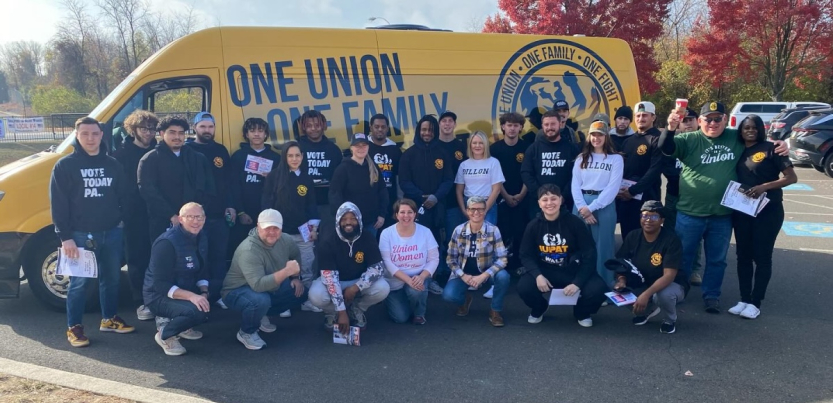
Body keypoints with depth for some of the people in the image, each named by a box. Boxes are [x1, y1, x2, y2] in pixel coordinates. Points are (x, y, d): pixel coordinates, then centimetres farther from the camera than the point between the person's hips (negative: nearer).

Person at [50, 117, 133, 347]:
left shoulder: (112, 164, 9)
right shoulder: (65, 166, -5)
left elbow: (123, 198, 13)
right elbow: (58, 205, -8)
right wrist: (65, 237, -13)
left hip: (112, 233, 5)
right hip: (81, 235, -4)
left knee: (112, 278, 13)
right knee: (79, 282, -1)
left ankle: (110, 319, 29)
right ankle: (74, 328, 12)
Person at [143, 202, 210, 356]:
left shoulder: (202, 238, 1)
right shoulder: (167, 243, -23)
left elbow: (203, 272, 7)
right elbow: (161, 285, -25)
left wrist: (204, 292, -12)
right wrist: (191, 296, -35)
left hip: (185, 291, 9)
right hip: (159, 296, -9)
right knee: (197, 311, -32)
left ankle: (183, 326, 10)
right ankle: (165, 334, -5)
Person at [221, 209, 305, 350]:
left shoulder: (284, 241, -11)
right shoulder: (249, 250, -33)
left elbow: (296, 255, 14)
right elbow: (258, 285, -44)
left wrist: (295, 278, 3)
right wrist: (286, 271, -48)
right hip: (238, 291, -7)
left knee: (301, 292, 3)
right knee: (261, 300, -38)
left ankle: (262, 315, 17)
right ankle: (246, 332, -6)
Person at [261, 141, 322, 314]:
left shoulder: (306, 178, 9)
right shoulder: (274, 176, -2)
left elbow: (312, 204, 12)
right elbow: (266, 202, -3)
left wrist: (314, 227, 6)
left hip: (303, 232, 3)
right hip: (281, 231, -3)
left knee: (307, 268, 4)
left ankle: (307, 301, 15)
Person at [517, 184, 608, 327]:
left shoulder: (575, 223, -12)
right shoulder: (533, 226, -6)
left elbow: (589, 255, -10)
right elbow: (526, 255, -1)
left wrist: (577, 282, -20)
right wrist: (537, 275, -21)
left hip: (573, 271, -1)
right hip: (545, 271, 1)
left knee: (597, 290, -27)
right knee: (524, 287, -27)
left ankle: (582, 312, 13)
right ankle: (539, 308, 13)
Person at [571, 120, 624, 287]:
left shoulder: (616, 159, 2)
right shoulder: (581, 158, 12)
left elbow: (613, 187, -7)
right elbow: (575, 185, 4)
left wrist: (591, 207, -13)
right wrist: (582, 207, -11)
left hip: (604, 205, -3)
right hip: (581, 206, 3)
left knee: (603, 246, 0)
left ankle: (605, 285, 10)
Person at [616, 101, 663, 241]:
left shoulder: (657, 139, -6)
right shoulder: (629, 140, 17)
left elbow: (655, 170, -16)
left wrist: (633, 190, -18)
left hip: (645, 197, -7)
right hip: (623, 196, 7)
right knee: (627, 237, 13)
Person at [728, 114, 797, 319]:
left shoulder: (771, 149, -7)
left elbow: (792, 177, -11)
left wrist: (765, 186, -23)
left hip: (768, 211, -5)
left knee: (762, 256, 1)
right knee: (743, 255, 9)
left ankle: (755, 303, 9)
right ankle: (744, 299, 18)